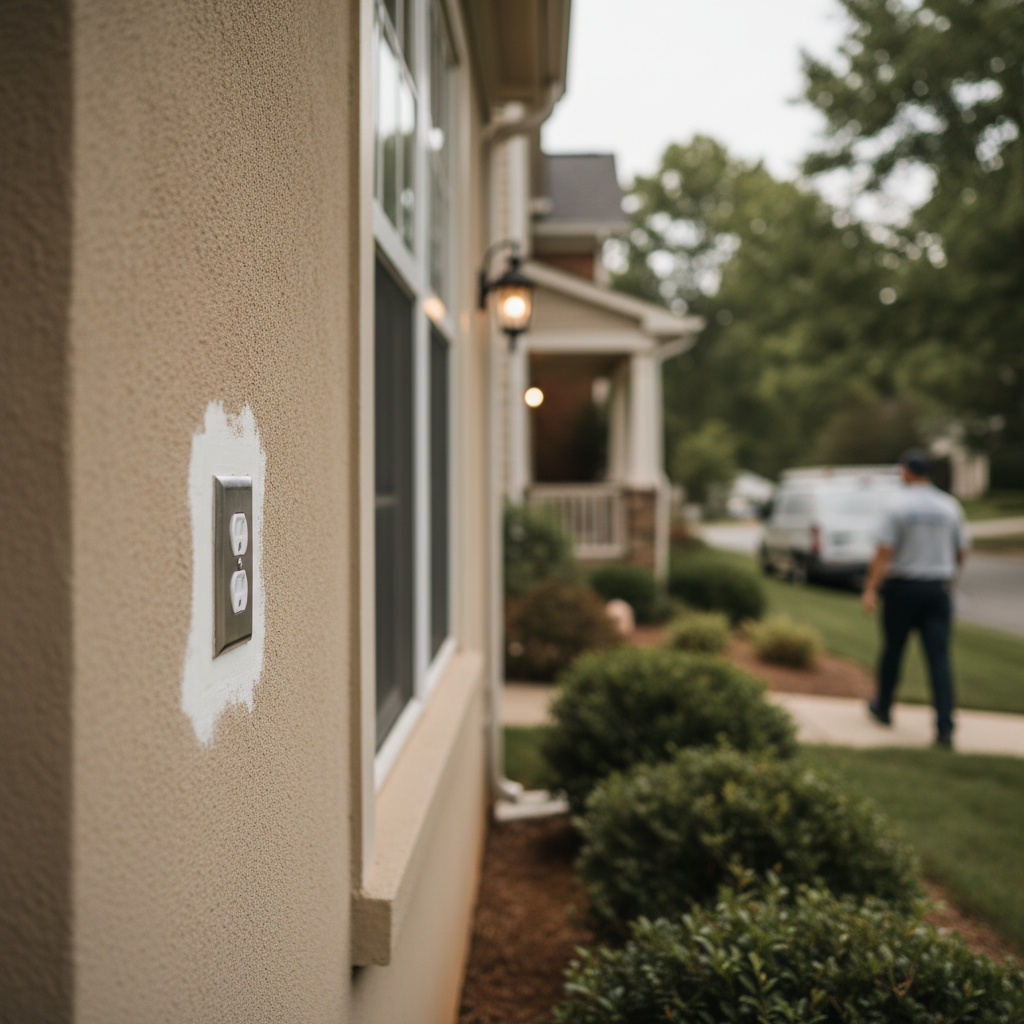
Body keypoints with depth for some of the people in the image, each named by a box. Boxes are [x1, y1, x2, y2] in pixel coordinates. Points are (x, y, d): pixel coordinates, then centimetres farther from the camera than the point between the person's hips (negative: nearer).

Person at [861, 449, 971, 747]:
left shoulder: (898, 505, -10)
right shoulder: (950, 506, 3)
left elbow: (884, 552, -15)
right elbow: (961, 552, 11)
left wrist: (870, 589, -13)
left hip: (903, 588, -2)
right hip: (938, 588, 3)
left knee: (893, 650, 14)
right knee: (939, 658, -2)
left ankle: (883, 708, 31)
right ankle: (945, 727, -10)